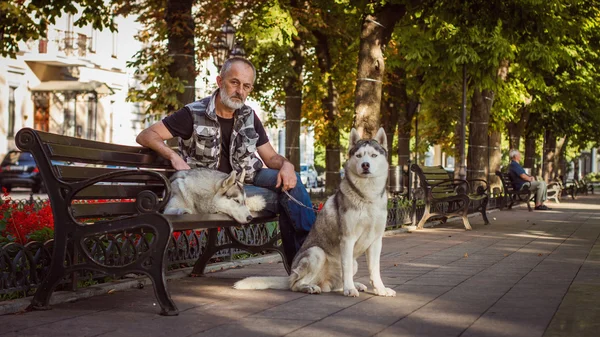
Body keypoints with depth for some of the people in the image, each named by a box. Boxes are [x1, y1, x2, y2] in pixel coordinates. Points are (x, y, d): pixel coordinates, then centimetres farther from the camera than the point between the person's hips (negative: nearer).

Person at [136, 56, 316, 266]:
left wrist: (286, 166, -16)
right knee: (285, 199, -24)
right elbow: (145, 136, -11)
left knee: (291, 181, -24)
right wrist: (174, 157, -29)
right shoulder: (194, 114, -8)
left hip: (246, 179, 5)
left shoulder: (249, 117, 7)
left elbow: (270, 157, 9)